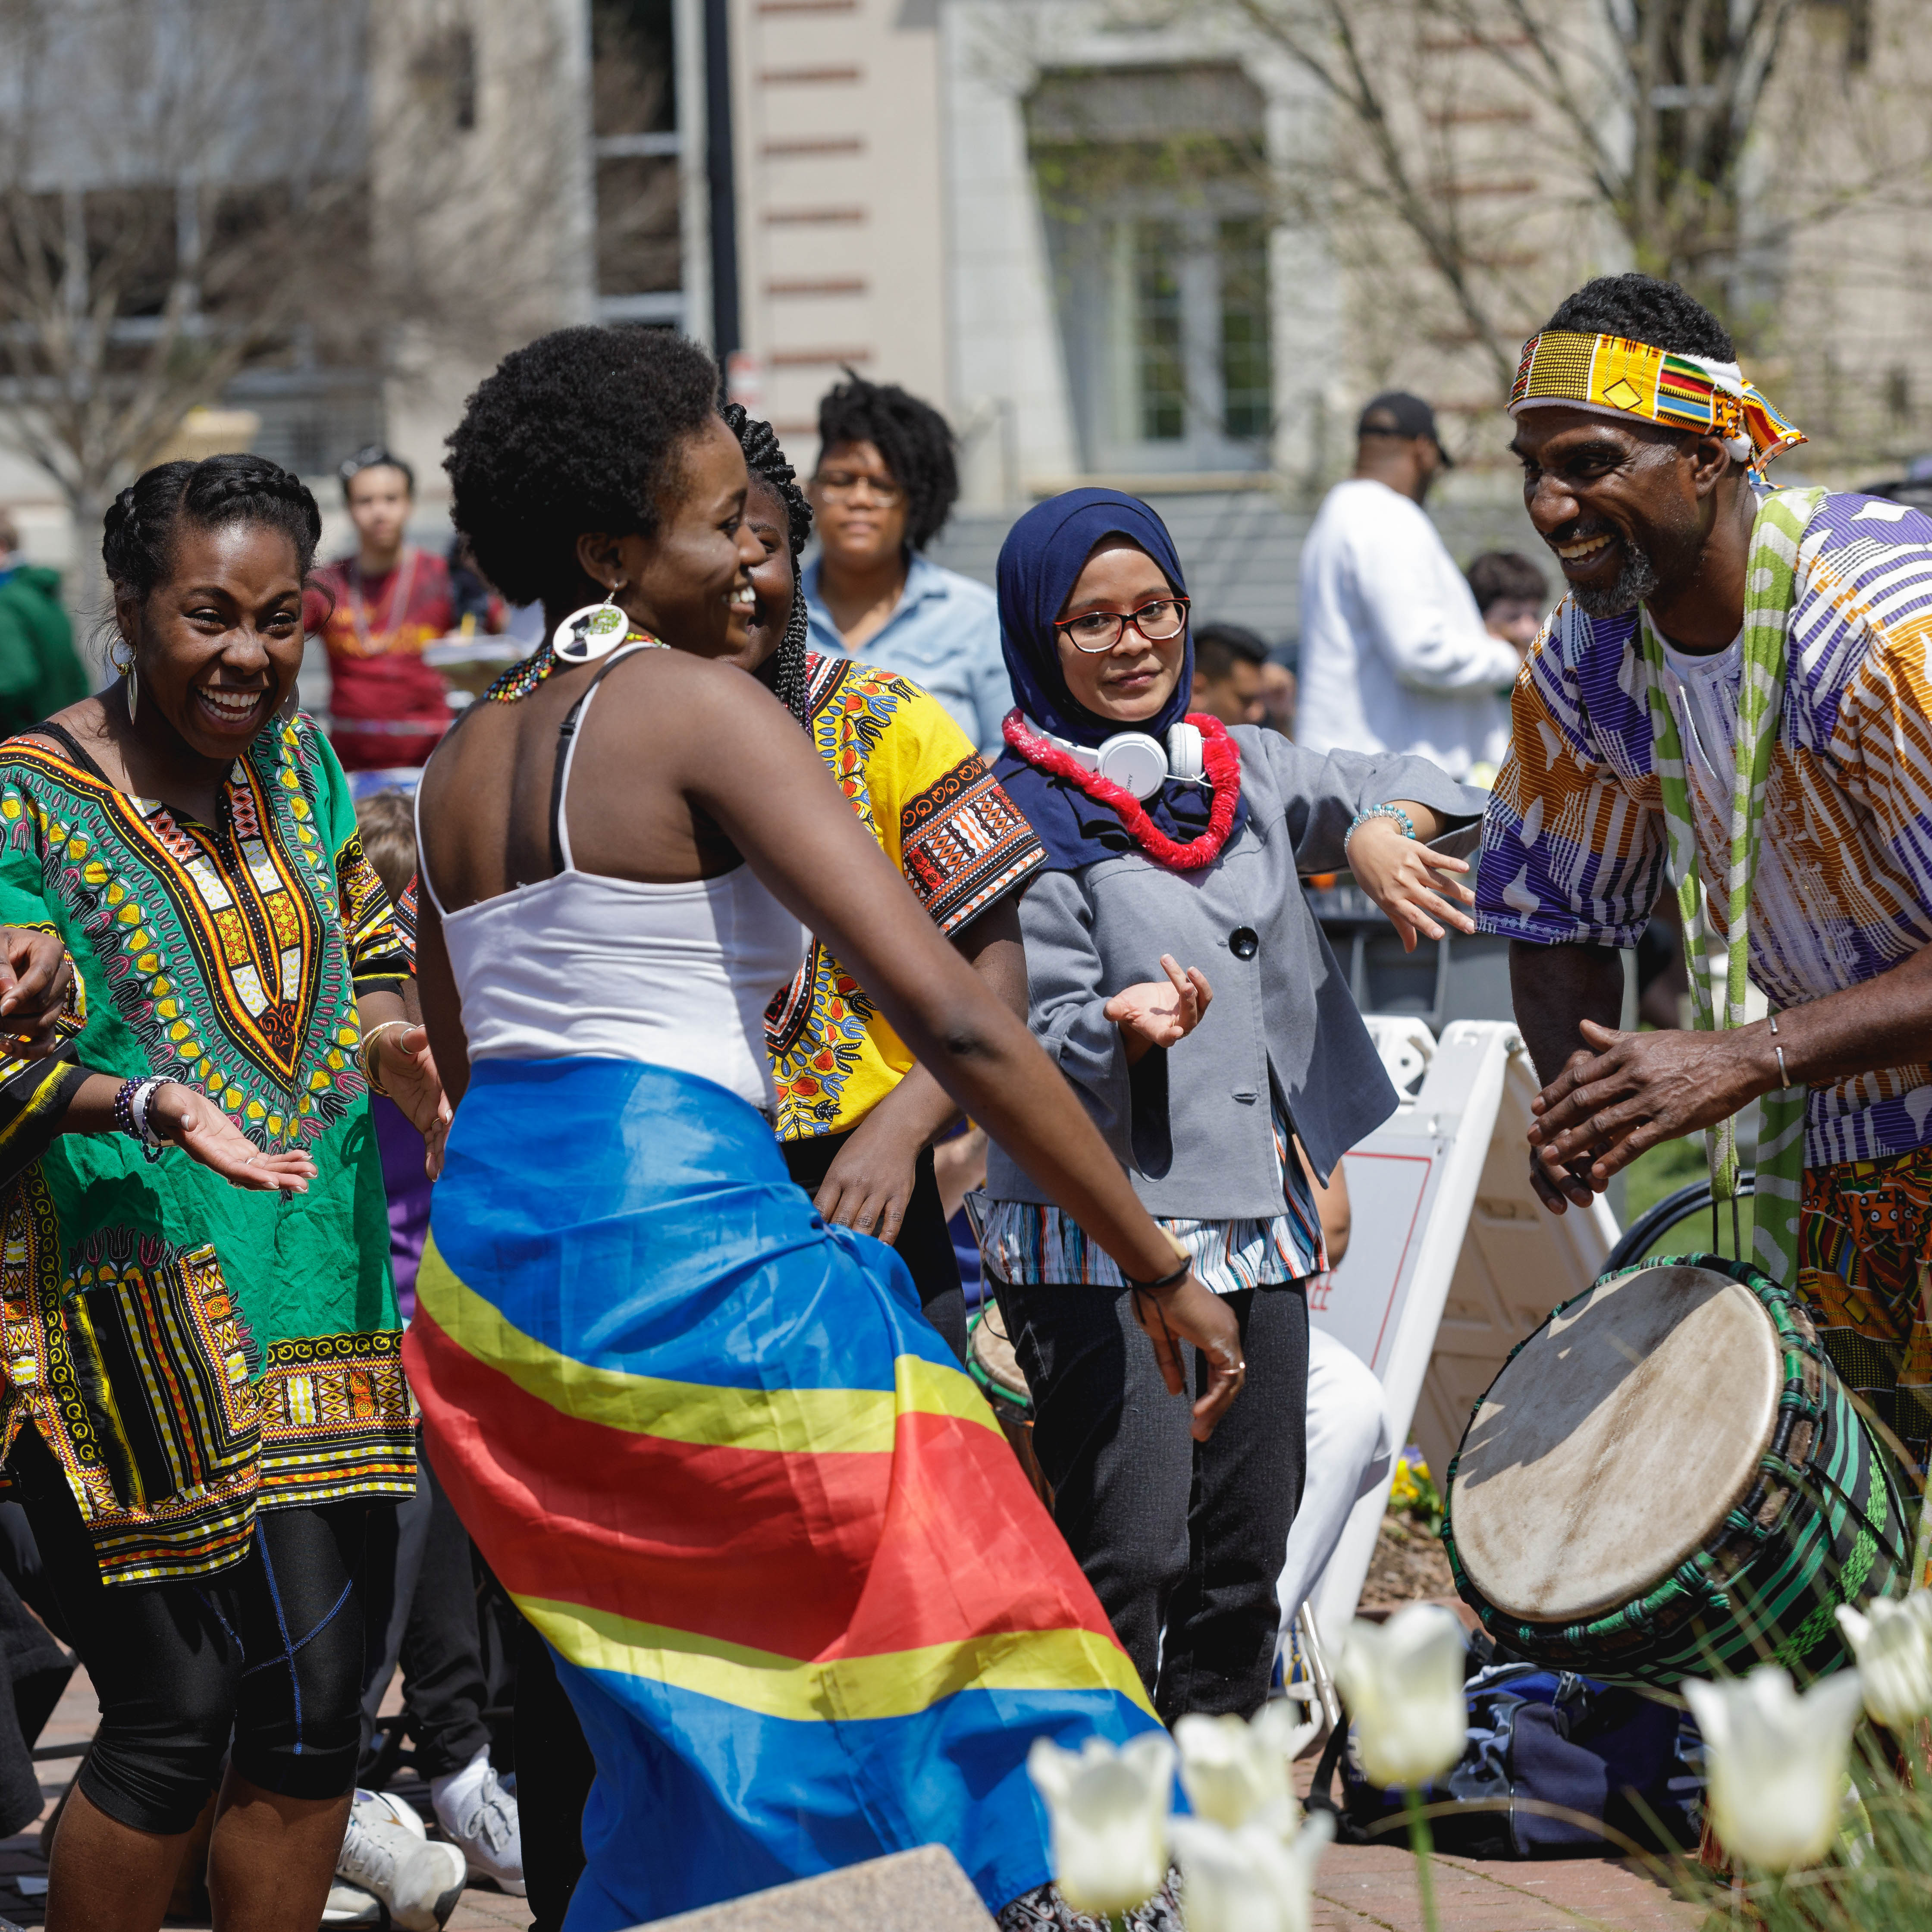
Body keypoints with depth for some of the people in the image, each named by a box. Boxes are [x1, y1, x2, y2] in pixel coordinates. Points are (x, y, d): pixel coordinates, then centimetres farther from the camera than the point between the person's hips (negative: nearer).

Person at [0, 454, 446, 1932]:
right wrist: (150, 1105, -27)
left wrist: (389, 1039, 0)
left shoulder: (296, 756, 9)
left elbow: (363, 954, 21)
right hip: (121, 1321, -6)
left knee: (315, 1700, 6)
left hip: (307, 1300, 6)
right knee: (176, 1715, -6)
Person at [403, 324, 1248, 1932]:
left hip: (480, 1257, 8)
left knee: (703, 1731, 17)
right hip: (686, 1241, -8)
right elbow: (945, 1010, -16)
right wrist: (1162, 1267, -14)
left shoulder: (461, 761, 14)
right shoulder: (699, 708, -9)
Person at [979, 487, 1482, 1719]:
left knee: (1247, 1552, 11)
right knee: (1128, 1562, -14)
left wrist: (1377, 831, -4)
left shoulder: (1235, 769, 10)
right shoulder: (1022, 813, -7)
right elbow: (1038, 1039, -10)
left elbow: (1399, 785, 20)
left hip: (1259, 1216, 7)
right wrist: (1127, 1028, -32)